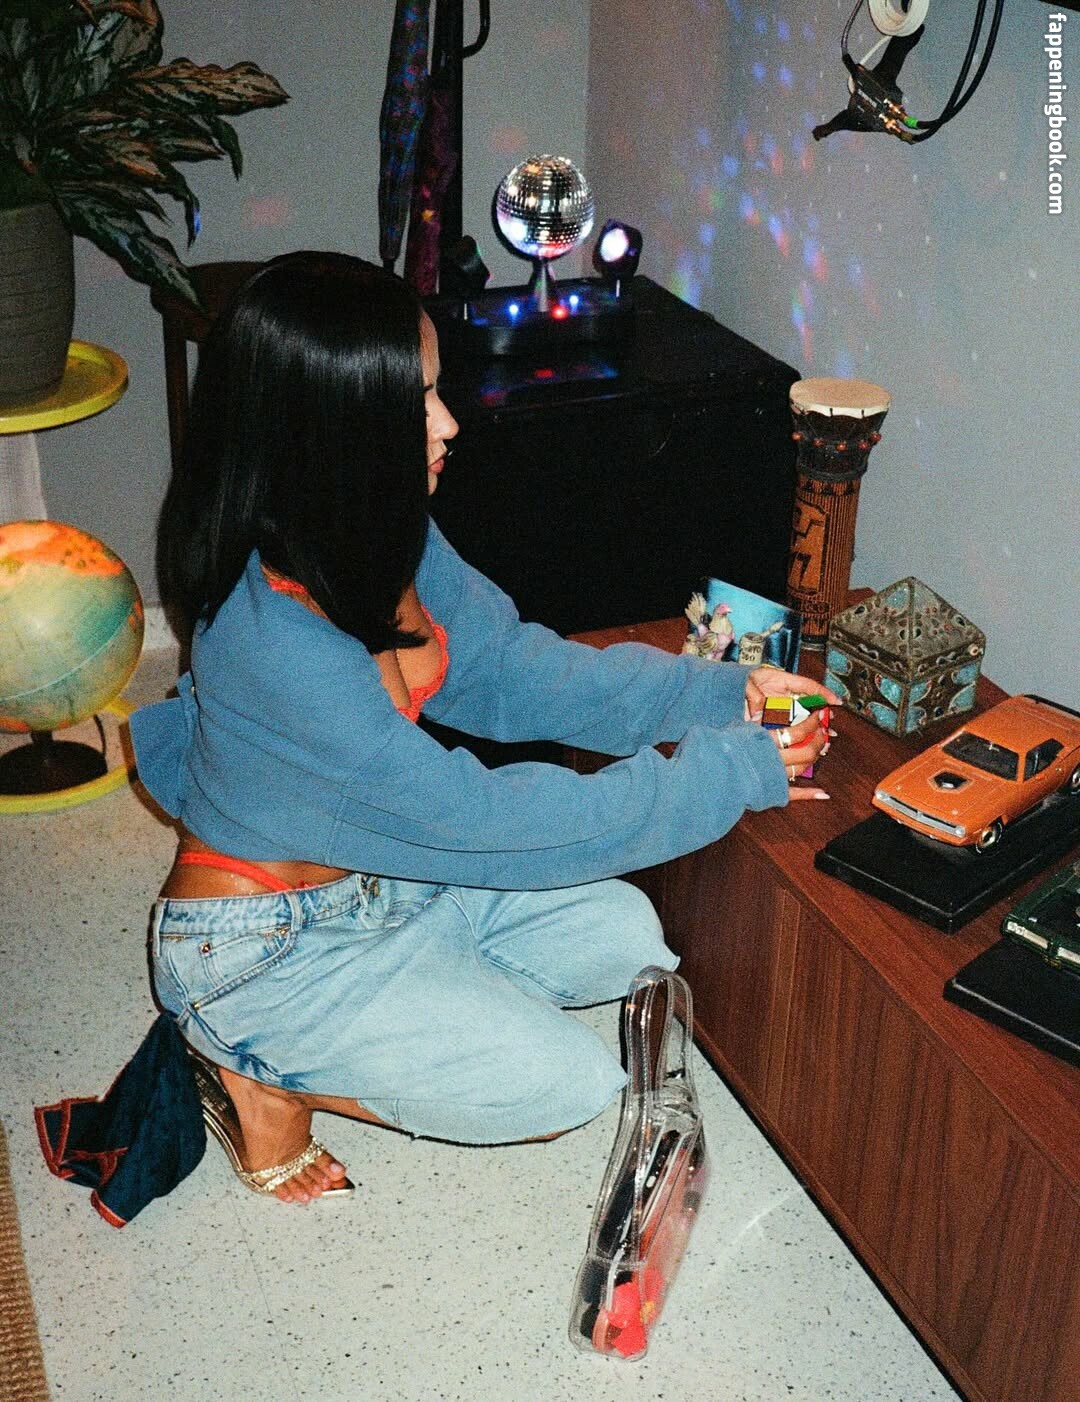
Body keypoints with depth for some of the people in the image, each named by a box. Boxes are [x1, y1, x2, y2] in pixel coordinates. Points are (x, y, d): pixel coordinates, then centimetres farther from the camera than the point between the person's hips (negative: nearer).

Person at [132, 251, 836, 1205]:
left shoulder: (384, 539, -10)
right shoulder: (275, 641, -36)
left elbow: (506, 666, 0)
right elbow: (479, 819, -31)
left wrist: (718, 694, -10)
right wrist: (731, 774, -25)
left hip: (377, 873, 8)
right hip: (266, 940, -8)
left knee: (625, 936, 5)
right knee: (570, 1082, -10)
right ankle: (263, 1074, 3)